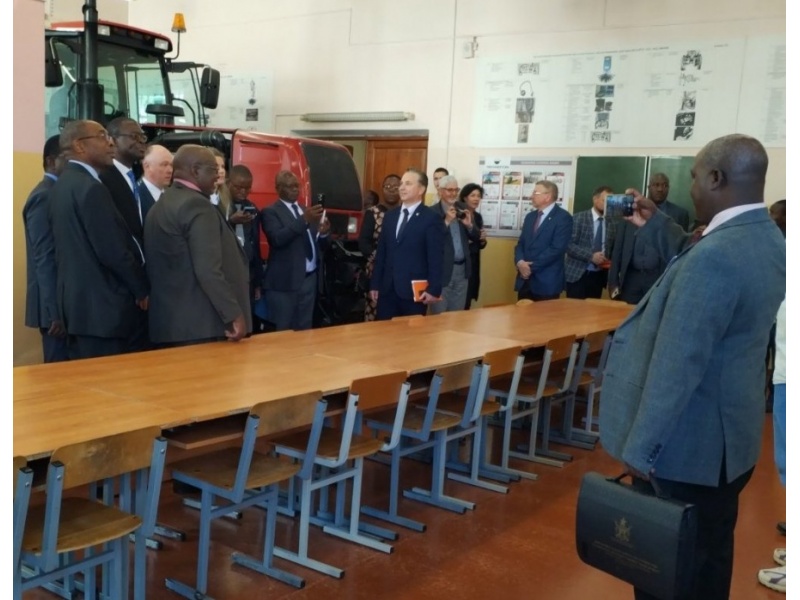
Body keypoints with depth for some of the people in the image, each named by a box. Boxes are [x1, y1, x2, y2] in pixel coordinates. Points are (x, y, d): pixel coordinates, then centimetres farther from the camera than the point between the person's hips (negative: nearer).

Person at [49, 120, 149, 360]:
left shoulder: (63, 184, 13)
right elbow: (113, 251, -20)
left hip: (77, 301, 10)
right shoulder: (90, 188, -17)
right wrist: (143, 289, -6)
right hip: (101, 305, -9)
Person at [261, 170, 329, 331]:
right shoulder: (270, 212, -3)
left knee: (304, 329, 12)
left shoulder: (307, 211, 17)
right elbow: (277, 239, -21)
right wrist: (304, 220, -28)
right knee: (283, 331, 0)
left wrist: (323, 233, -7)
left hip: (309, 278, 6)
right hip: (285, 281, -6)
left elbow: (318, 244, 16)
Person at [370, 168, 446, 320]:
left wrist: (434, 289, -14)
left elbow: (435, 257, -9)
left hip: (414, 290, -5)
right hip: (387, 289, 5)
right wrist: (375, 284, 11)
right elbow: (381, 252, 14)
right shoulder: (390, 215, 14)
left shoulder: (431, 218, -4)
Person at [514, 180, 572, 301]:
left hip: (546, 282, -6)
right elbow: (521, 243, 14)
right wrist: (520, 262, -8)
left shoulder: (563, 217, -7)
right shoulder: (530, 216, 16)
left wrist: (532, 266, -14)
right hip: (525, 279, 6)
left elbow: (557, 248, -16)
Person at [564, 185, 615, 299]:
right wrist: (591, 256, -21)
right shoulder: (579, 218, -3)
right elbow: (569, 245, -11)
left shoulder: (611, 224, 10)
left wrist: (609, 262, -3)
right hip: (578, 275, -4)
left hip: (599, 276, 4)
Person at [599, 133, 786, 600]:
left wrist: (639, 447, -20)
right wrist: (658, 226, 16)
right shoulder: (769, 240, 3)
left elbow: (677, 363, -27)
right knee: (708, 553, 24)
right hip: (729, 435, 9)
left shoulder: (717, 254, -28)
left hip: (686, 443, -9)